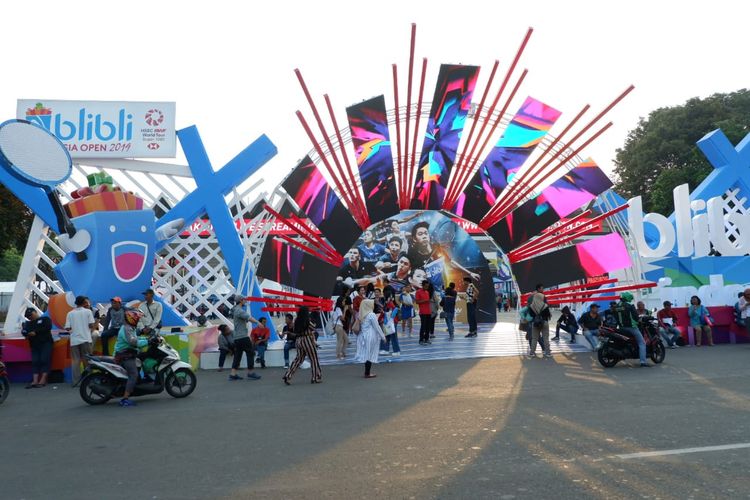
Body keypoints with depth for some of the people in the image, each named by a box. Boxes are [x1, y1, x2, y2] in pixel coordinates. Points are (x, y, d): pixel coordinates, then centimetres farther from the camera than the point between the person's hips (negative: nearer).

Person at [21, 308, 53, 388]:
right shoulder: (28, 323, 23)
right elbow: (24, 331, 11)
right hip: (34, 345, 5)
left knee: (45, 360, -12)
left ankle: (43, 380, -13)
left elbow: (48, 327, -9)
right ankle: (35, 381, -11)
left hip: (46, 343, -5)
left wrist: (35, 332, -12)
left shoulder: (45, 319, 7)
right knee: (35, 362, -5)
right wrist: (27, 334, -12)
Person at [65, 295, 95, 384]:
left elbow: (67, 328, 0)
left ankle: (76, 381, 1)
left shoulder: (70, 313, 4)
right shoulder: (88, 311, -1)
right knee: (87, 360, 6)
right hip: (86, 339, -1)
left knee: (75, 360, 4)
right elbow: (91, 325, -6)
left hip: (74, 340, 1)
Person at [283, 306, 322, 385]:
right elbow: (311, 334, -6)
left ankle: (287, 376, 6)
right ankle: (316, 378, 15)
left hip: (298, 340, 6)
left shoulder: (296, 321, 3)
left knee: (298, 359, 14)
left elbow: (295, 333, 8)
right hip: (307, 340, -5)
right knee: (314, 359, 9)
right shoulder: (308, 322, -12)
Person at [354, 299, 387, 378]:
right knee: (370, 354, 0)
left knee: (366, 354, 12)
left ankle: (367, 371, 19)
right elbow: (377, 327, -11)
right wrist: (383, 336, -3)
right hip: (371, 337, -7)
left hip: (363, 336, 7)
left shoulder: (361, 315, 7)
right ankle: (367, 373, 3)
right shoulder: (372, 315, -13)